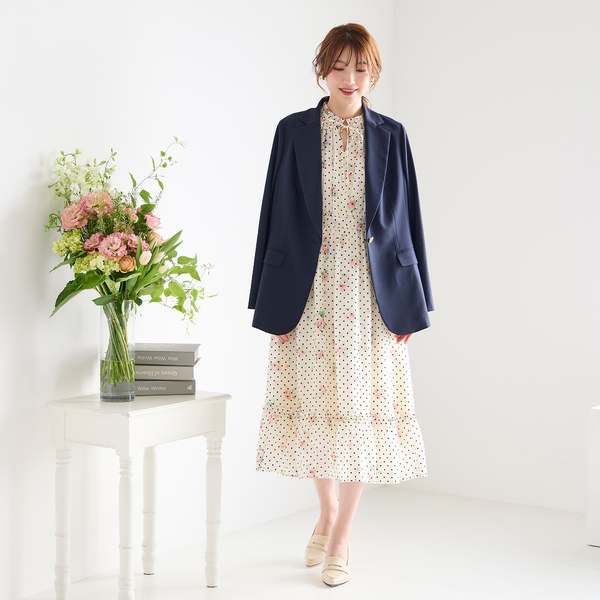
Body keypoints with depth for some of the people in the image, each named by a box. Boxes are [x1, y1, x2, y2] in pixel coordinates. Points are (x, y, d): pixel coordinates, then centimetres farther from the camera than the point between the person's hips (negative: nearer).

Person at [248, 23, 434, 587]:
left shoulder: (390, 136, 6)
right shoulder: (293, 132, 4)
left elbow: (406, 220, 7)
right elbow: (275, 217, 3)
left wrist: (411, 304, 2)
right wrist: (273, 304, -2)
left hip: (370, 292, 0)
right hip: (309, 292, 0)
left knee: (361, 407, 1)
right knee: (314, 403, 7)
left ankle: (342, 537, 15)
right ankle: (327, 508, 33)